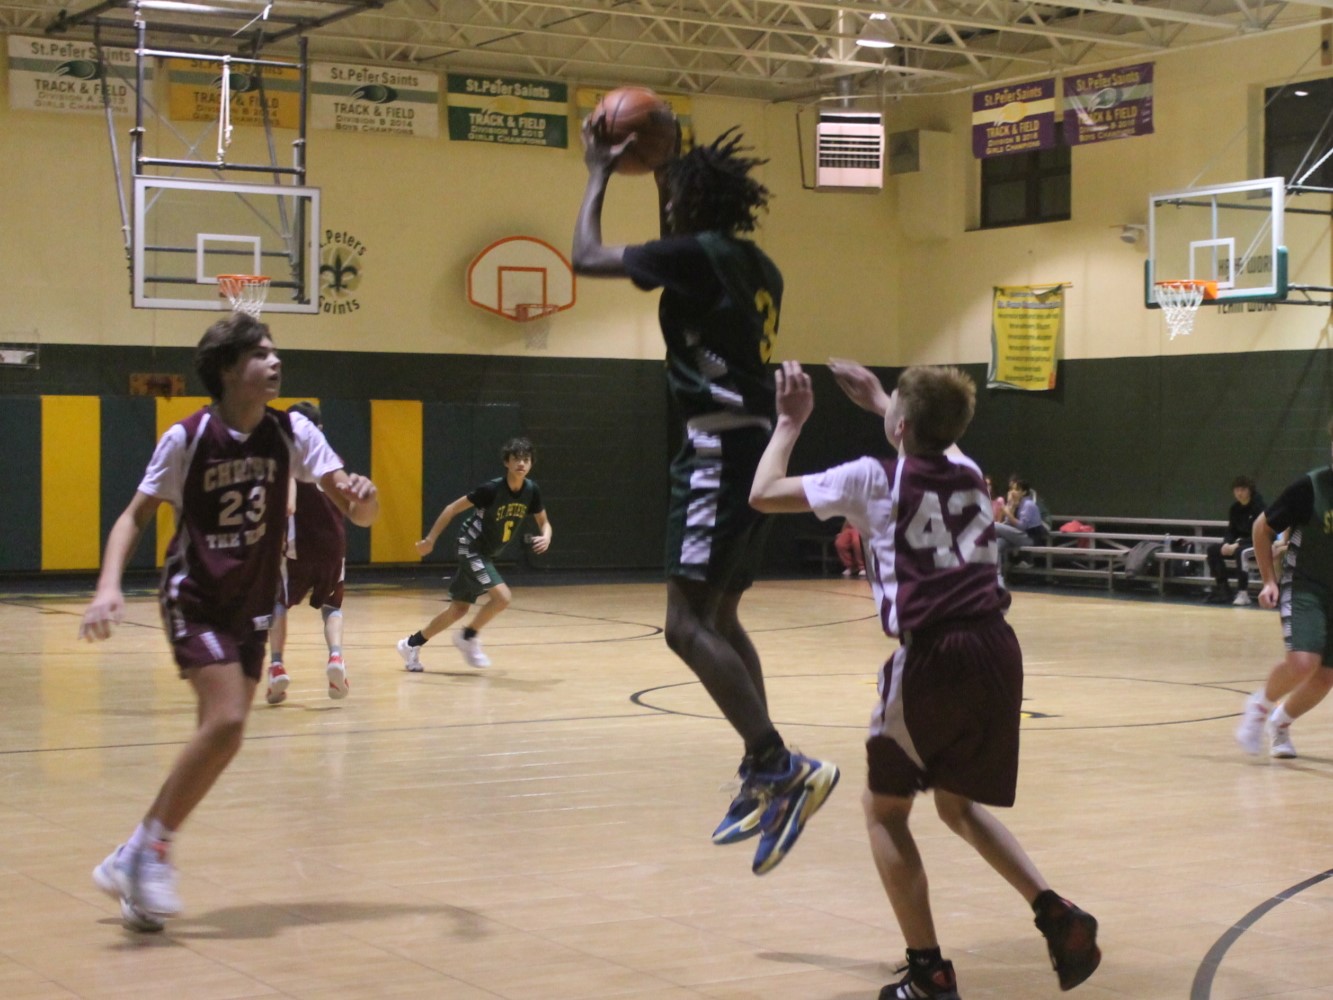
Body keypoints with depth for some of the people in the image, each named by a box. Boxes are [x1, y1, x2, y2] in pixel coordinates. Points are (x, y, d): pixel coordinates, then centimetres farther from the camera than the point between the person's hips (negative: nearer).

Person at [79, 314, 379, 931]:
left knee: (220, 737, 5)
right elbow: (136, 516, -7)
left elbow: (358, 511, -10)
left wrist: (363, 497, -34)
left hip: (251, 606, 5)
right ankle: (152, 848, -5)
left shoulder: (291, 434, -5)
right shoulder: (187, 438, -13)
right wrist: (109, 586, -22)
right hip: (194, 598, -5)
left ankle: (135, 860, 20)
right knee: (226, 723, -22)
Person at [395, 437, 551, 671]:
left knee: (459, 609, 11)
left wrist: (545, 537, -18)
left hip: (486, 554, 7)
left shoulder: (531, 490, -8)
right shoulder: (492, 488, -24)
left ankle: (411, 644, 25)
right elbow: (453, 508, -16)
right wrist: (430, 540, -14)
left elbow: (544, 523, 5)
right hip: (471, 548, -7)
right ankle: (468, 637, 1)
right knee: (502, 597, -22)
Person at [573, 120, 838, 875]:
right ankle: (764, 778, 17)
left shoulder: (696, 253, -9)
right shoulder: (755, 267, 16)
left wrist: (600, 174, 14)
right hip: (757, 446, 9)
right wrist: (672, 171, 39)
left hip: (721, 451, -9)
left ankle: (782, 769, -20)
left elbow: (588, 258, 0)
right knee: (721, 617, 17)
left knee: (689, 626, -12)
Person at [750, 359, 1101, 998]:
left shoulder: (874, 478, 1)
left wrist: (790, 422, 20)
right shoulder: (968, 474, 17)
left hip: (932, 657, -6)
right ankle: (1055, 915, 6)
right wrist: (876, 401, 51)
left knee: (885, 809, 13)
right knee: (959, 804, 24)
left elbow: (763, 494, 8)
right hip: (995, 648, 6)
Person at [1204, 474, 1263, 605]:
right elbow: (1231, 530, 9)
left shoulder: (1258, 506, -15)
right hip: (1240, 544, 7)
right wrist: (1227, 544, -13)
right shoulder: (1235, 509, 5)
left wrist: (1238, 544, -28)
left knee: (1240, 550, -37)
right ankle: (1223, 589, -9)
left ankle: (1243, 593, -32)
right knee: (1212, 549, -9)